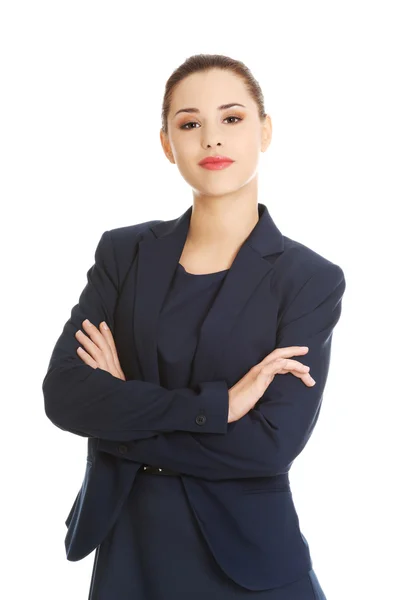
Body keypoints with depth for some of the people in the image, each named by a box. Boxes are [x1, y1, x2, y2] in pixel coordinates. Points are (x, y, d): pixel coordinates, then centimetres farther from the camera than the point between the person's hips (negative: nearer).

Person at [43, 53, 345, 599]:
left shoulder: (310, 280, -8)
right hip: (127, 545, 3)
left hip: (246, 555, -2)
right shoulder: (124, 253, 0)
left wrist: (121, 412, -13)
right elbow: (63, 393, -12)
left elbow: (272, 443, -17)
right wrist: (214, 405, -21)